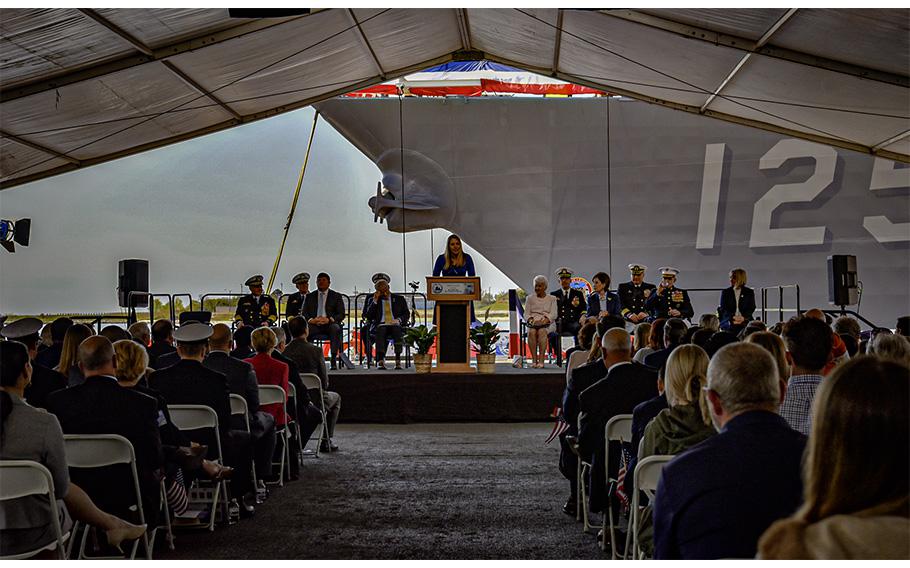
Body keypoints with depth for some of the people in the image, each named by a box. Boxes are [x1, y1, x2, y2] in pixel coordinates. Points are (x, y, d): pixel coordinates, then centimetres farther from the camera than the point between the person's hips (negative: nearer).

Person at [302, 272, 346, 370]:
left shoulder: (336, 296, 13)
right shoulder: (309, 296, 19)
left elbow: (342, 314, 4)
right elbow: (304, 313, 11)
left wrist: (328, 319, -15)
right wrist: (311, 320, -13)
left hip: (330, 324, -1)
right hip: (314, 324, 1)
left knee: (335, 328, -37)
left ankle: (334, 359, -38)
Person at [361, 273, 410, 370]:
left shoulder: (399, 298, 21)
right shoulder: (371, 298, 20)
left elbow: (406, 314, 15)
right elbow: (367, 316, 9)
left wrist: (399, 320, -6)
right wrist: (375, 301, 1)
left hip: (395, 325, 0)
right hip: (379, 325, 0)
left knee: (397, 329, -36)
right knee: (381, 329, -37)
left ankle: (398, 360, -41)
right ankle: (380, 361, -45)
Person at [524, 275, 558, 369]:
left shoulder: (552, 298, 15)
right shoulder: (530, 298, 20)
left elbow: (553, 314, 2)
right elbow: (526, 314, 10)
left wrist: (545, 319, -19)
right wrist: (531, 319, -13)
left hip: (547, 324, -1)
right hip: (533, 323, 1)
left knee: (542, 331, -37)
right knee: (531, 332, -35)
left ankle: (541, 360, -42)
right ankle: (534, 360, -37)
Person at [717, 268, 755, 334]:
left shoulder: (749, 292, 12)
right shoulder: (725, 292, 12)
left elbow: (751, 308, 7)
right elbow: (723, 308, 4)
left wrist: (743, 318, -13)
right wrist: (732, 318, -14)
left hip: (745, 323, 0)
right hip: (729, 323, 0)